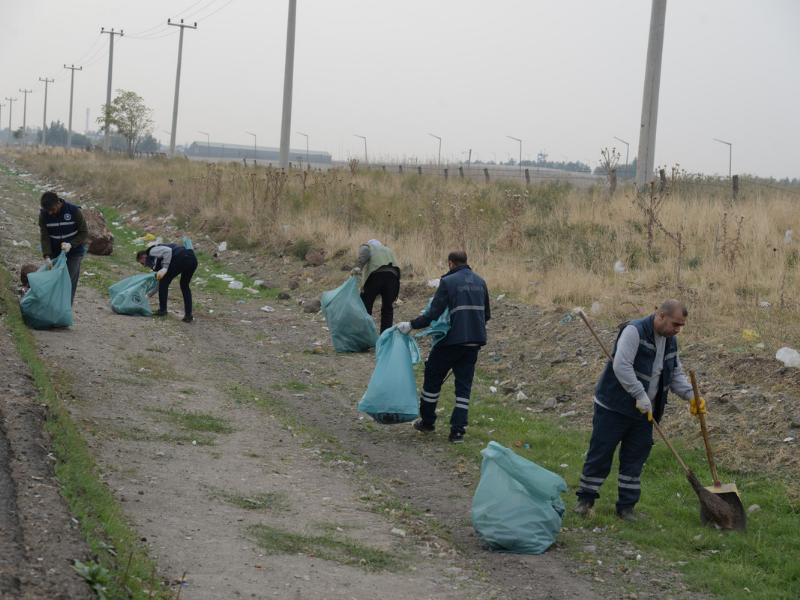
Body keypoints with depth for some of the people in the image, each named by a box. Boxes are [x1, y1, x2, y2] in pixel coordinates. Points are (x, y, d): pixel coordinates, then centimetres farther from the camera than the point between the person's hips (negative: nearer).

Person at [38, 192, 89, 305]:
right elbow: (44, 237, -9)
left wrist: (71, 244, -22)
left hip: (73, 253, -3)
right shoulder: (43, 215, -10)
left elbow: (84, 232, -8)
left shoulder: (75, 211, -17)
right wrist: (47, 257, -21)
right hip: (55, 254, 3)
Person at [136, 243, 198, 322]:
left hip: (181, 257, -10)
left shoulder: (152, 251, 10)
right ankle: (188, 316, 18)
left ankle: (162, 310, 9)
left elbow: (168, 250, -9)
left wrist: (165, 268, -11)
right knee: (185, 286, 23)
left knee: (164, 281, 4)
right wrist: (150, 294, 44)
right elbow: (160, 281, 39)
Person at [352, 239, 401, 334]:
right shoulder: (388, 251, 38)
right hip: (393, 275, 4)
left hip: (375, 275, -4)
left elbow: (364, 253, -2)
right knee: (387, 310, 17)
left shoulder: (365, 247, 25)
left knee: (365, 308, 4)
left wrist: (358, 267, -21)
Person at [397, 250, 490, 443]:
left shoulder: (448, 282, -10)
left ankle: (427, 422, 24)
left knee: (433, 378, 13)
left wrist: (411, 325, -10)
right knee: (464, 385, 8)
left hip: (451, 341, -5)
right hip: (474, 342, 5)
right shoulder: (480, 282, 9)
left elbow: (433, 314, -16)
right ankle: (457, 431, 2)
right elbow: (486, 314, 17)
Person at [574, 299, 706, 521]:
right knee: (600, 453, 1)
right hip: (614, 407, -7)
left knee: (634, 460, 9)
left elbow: (676, 376, 12)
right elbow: (621, 365, -27)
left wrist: (691, 397, -6)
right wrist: (640, 395, -31)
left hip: (644, 413, 7)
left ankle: (626, 506, 17)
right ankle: (586, 499, 15)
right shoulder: (635, 331, -18)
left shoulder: (670, 342, 8)